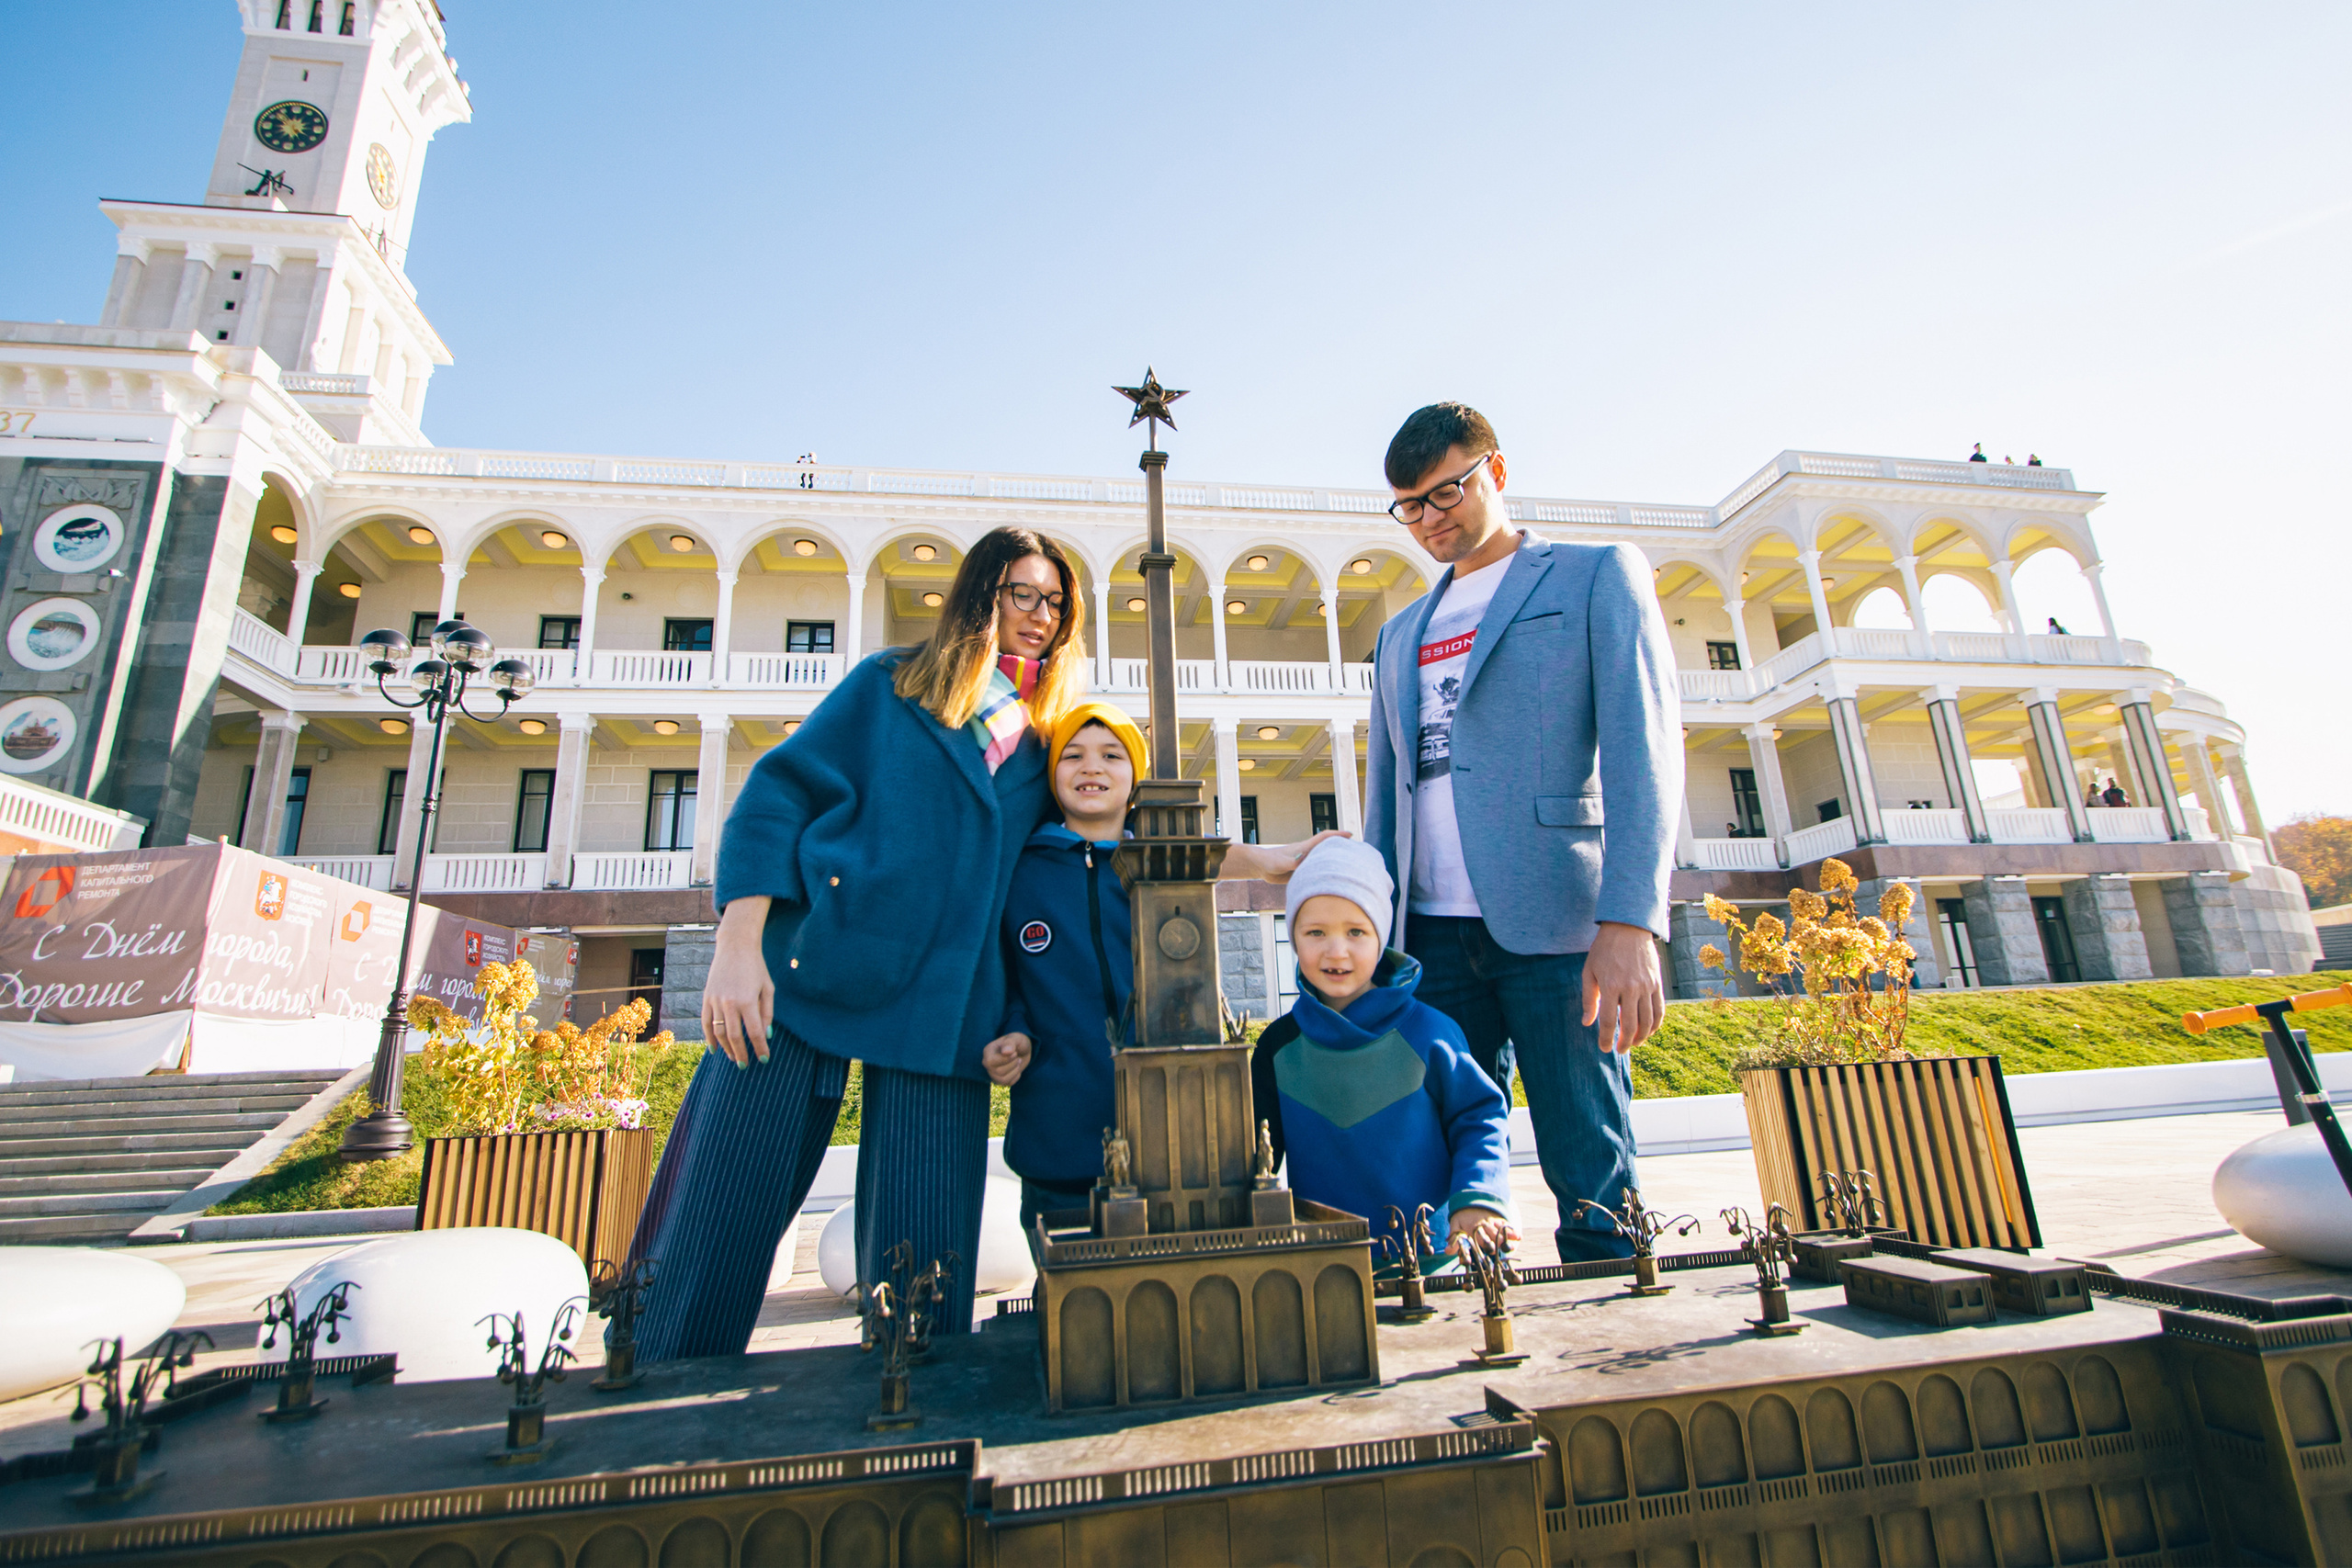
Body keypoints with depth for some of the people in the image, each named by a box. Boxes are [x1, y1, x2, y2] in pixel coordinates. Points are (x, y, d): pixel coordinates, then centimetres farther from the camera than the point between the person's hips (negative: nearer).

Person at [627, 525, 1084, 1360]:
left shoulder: (1044, 743, 18)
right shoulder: (890, 684, 9)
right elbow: (778, 792, 1)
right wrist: (739, 943, -11)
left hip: (935, 1009, 3)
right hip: (804, 974, -2)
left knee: (921, 1261, -1)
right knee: (717, 1222, -1)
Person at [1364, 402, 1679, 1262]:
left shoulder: (1598, 574, 7)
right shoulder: (1400, 634, 22)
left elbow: (1644, 744, -5)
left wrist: (1629, 920, -17)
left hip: (1552, 920, -4)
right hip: (1434, 933, 5)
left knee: (1590, 1175, 0)